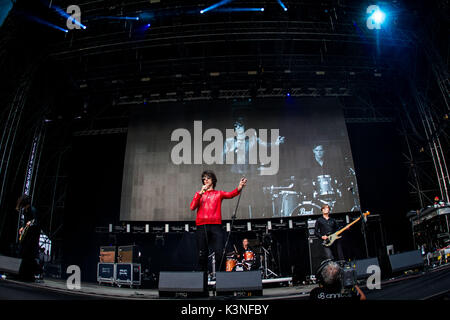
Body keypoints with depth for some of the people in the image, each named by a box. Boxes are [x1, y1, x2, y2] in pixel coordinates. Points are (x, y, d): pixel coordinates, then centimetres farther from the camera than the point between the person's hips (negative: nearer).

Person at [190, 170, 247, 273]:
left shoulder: (219, 193, 18)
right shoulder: (199, 194, 20)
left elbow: (230, 194, -3)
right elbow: (192, 207, 4)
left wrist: (239, 188, -24)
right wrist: (201, 193, -6)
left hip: (216, 226, -1)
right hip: (202, 226, 1)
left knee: (219, 253, -12)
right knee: (202, 255, 0)